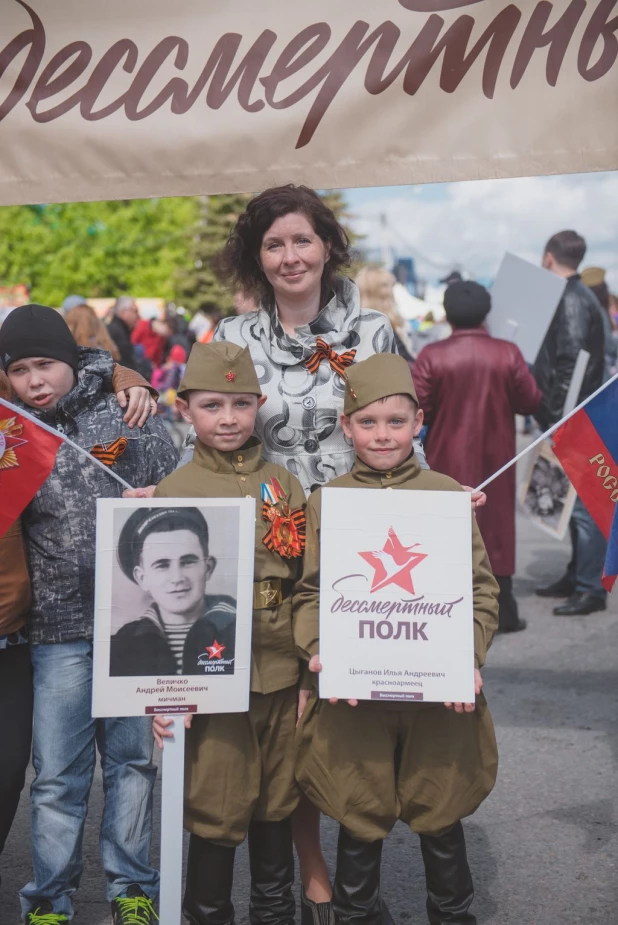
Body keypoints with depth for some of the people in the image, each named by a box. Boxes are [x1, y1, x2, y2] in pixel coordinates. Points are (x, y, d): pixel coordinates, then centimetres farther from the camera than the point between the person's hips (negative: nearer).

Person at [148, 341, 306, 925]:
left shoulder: (284, 484, 6)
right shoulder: (173, 492, -3)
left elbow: (307, 584, 11)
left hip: (282, 677, 3)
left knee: (278, 803, 15)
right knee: (216, 812, 4)